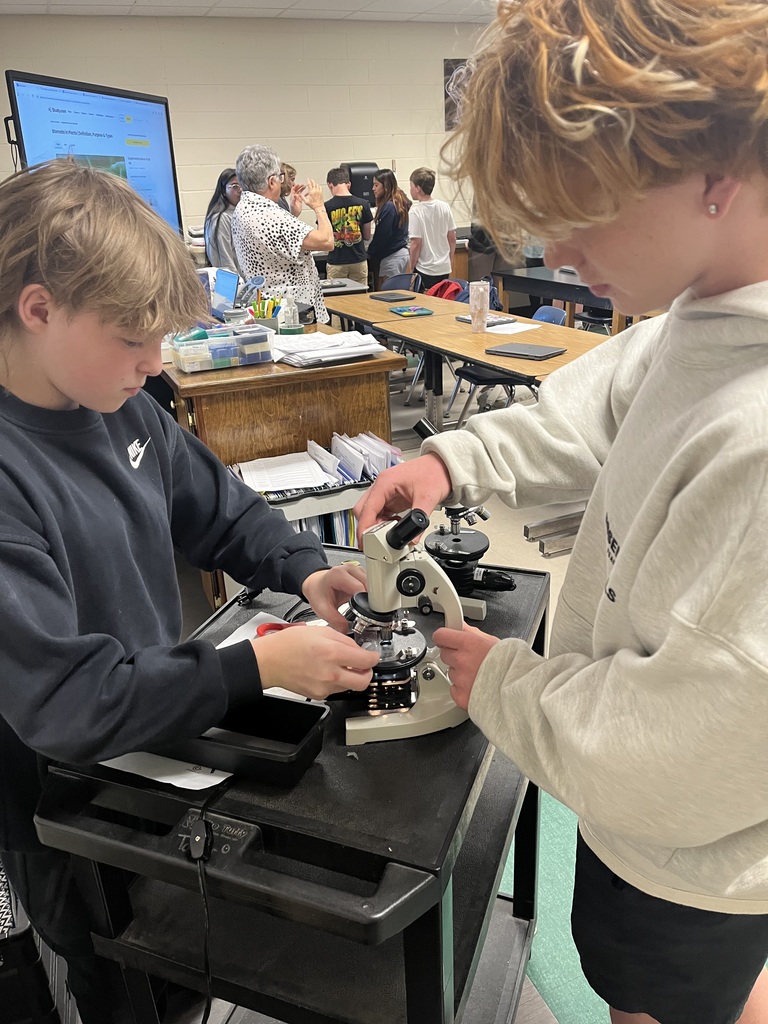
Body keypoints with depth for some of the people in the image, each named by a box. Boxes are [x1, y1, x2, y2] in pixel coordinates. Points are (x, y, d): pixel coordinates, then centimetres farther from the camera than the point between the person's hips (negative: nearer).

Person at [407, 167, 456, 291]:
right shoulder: (444, 207, 2)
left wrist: (411, 269, -3)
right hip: (445, 268, 5)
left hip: (425, 271, -5)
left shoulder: (415, 212, -13)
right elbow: (452, 238, 7)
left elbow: (416, 244, -14)